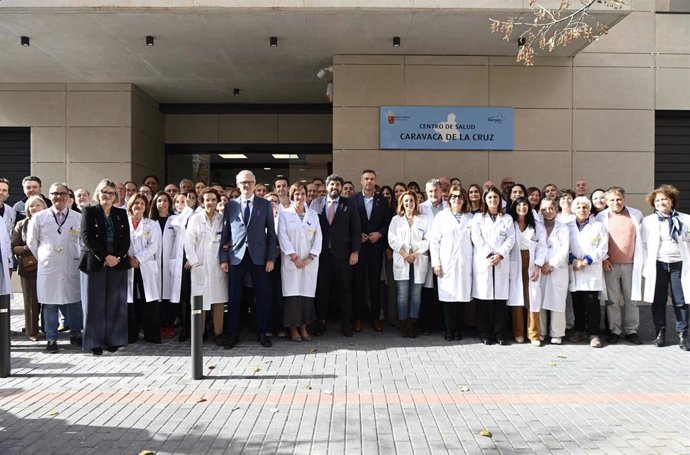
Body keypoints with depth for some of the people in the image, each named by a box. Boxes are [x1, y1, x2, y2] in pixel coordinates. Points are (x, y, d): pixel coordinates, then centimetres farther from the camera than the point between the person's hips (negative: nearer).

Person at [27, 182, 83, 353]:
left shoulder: (78, 218, 2)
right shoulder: (39, 217, 3)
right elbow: (32, 242, 10)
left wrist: (81, 259, 6)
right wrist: (41, 258, 9)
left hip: (72, 266, 0)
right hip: (48, 267, 0)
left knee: (74, 301, 7)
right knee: (49, 303, 4)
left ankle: (75, 334, 22)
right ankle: (51, 338, 15)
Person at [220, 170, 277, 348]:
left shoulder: (265, 205, 6)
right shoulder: (230, 205, 8)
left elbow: (271, 233, 4)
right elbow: (225, 233, 7)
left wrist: (271, 258, -3)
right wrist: (223, 258, 0)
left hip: (258, 256, 0)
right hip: (236, 256, 0)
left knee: (262, 297, 4)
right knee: (234, 298, 5)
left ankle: (262, 333, 16)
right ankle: (232, 334, 16)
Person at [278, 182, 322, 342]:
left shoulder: (313, 214, 12)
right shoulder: (284, 214, 4)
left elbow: (318, 237, 5)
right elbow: (282, 236, -4)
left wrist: (310, 258, -7)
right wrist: (294, 257, -12)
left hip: (310, 261, 2)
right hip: (291, 260, -2)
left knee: (307, 292, 1)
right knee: (293, 293, -4)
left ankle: (303, 326, 10)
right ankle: (293, 327, 4)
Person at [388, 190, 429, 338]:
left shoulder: (423, 219, 10)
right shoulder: (396, 219, 11)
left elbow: (427, 240, 4)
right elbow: (392, 239, 2)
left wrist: (416, 253, -9)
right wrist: (404, 254, -9)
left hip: (419, 261, 0)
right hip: (401, 261, 0)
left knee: (416, 294, -1)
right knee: (403, 293, -3)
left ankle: (413, 325, 5)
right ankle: (403, 325, 3)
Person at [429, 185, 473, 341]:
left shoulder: (470, 218, 11)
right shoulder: (441, 217, 4)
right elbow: (434, 241, 1)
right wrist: (436, 263, -5)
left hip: (465, 264, 2)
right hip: (446, 264, -2)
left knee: (462, 295, 2)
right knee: (449, 296, -2)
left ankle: (458, 329, 13)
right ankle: (449, 330, 8)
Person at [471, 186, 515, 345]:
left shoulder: (507, 219, 16)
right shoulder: (478, 218, 11)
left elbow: (510, 239, 4)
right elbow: (476, 238, -2)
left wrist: (500, 255, -10)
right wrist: (489, 255, -12)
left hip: (502, 263, 1)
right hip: (483, 262, -1)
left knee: (500, 298, -1)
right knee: (483, 298, -2)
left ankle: (498, 333, 7)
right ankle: (484, 334, 4)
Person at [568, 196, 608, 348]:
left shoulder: (598, 226, 7)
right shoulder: (568, 227, 12)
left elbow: (602, 248, 0)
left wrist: (587, 260, -11)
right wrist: (573, 260, -11)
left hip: (592, 271, -2)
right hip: (574, 271, 2)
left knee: (592, 302, -6)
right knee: (577, 303, 6)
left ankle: (594, 333, 0)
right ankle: (579, 330, 19)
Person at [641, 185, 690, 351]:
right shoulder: (647, 221, 4)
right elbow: (643, 245, 3)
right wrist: (645, 267, -4)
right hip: (657, 265, 0)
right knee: (658, 301, 6)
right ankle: (660, 333, 17)